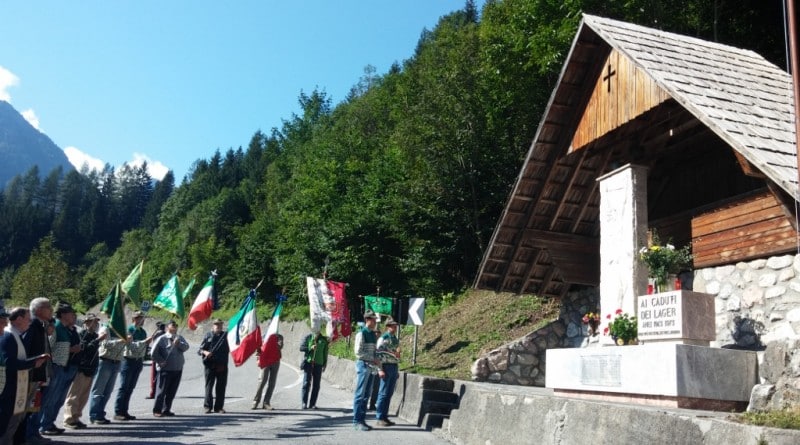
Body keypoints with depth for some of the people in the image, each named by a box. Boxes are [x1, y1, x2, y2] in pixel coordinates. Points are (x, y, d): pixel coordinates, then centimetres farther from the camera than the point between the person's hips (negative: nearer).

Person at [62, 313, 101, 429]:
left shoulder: (94, 335, 14)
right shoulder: (81, 334, -9)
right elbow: (84, 348, -24)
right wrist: (97, 340, -27)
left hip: (90, 370, 8)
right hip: (80, 369, -8)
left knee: (84, 397, 11)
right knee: (74, 395, -3)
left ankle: (75, 418, 19)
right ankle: (69, 419, 3)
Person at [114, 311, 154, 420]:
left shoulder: (143, 332, 12)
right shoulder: (128, 330, -9)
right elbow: (130, 345, -20)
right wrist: (144, 342, -24)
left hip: (138, 361, 7)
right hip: (128, 360, -7)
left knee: (130, 388, 10)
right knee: (124, 387, -6)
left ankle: (124, 411, 15)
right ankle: (117, 412, -3)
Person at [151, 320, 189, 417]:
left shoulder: (180, 338, 10)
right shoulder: (162, 339, -3)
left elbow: (186, 347, -6)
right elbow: (154, 353, -4)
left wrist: (178, 343, -22)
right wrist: (161, 361, -7)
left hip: (178, 369, 5)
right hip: (165, 369, -5)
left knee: (172, 392, 10)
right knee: (161, 391, -2)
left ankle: (166, 410, 20)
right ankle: (157, 410, 8)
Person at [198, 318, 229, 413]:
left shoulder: (225, 336, 12)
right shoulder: (208, 336, 6)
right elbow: (200, 350, 2)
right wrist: (205, 352, -17)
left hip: (222, 365, 2)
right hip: (210, 364, -2)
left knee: (221, 386, 4)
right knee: (209, 385, 0)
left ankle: (219, 407, 12)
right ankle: (208, 406, 8)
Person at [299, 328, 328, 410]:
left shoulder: (324, 340, 9)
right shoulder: (308, 337, 5)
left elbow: (325, 353, 12)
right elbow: (301, 347, 2)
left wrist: (324, 364, 9)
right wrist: (310, 348, -14)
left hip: (318, 364, 2)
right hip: (308, 362, -2)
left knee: (316, 385, 3)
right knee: (306, 383, -7)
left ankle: (312, 404, 9)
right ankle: (304, 403, -4)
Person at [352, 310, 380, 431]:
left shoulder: (373, 334, 15)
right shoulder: (361, 333, -9)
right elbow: (358, 352, -15)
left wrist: (378, 365, 11)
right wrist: (372, 359, -14)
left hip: (371, 367, 8)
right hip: (363, 365, -8)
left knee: (367, 394, 10)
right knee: (360, 394, -5)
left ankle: (362, 419, 16)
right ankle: (357, 421, 0)